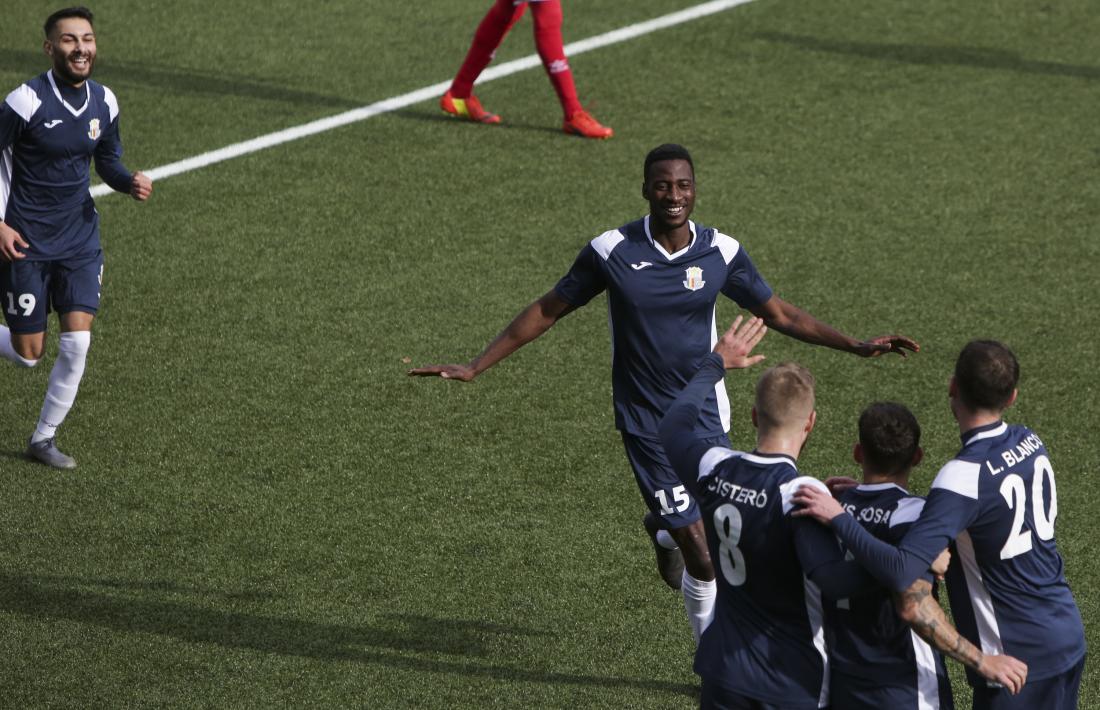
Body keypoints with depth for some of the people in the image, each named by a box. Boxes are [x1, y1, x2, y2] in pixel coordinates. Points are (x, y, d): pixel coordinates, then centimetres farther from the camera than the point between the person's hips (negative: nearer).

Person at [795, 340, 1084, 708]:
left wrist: (838, 519, -25)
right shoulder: (1030, 442, -1)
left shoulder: (964, 477, -25)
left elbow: (903, 572, -34)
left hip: (1017, 660, -8)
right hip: (1069, 639, 8)